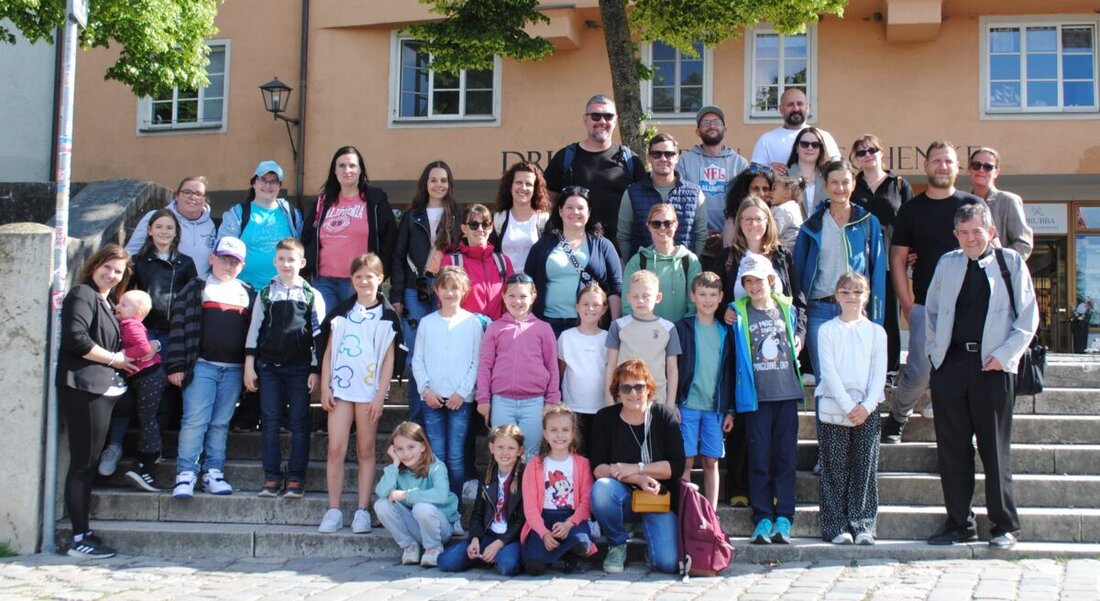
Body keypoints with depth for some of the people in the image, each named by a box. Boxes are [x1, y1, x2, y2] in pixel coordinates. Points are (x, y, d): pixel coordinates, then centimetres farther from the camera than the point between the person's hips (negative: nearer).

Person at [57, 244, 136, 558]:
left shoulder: (107, 301, 22)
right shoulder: (82, 294, -6)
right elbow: (75, 338, -20)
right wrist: (113, 359, -10)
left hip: (103, 389, 9)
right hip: (83, 388, -9)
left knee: (87, 463, 11)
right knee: (82, 463, -7)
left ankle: (83, 533, 16)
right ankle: (79, 539, -5)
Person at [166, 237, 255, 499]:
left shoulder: (248, 294, 17)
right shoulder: (196, 288, 7)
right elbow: (179, 326, 1)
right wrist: (176, 365, -7)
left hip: (234, 369, 3)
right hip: (202, 365, -3)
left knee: (221, 423, 6)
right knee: (195, 421, -7)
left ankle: (214, 473, 11)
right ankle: (185, 475, -3)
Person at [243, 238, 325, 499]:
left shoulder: (312, 295, 4)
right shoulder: (265, 293, 9)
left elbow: (318, 334, 3)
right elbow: (254, 330, 8)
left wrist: (315, 370, -2)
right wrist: (249, 366, 3)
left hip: (300, 366, -2)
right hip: (268, 365, 2)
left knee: (299, 422, 0)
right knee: (270, 420, 2)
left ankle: (296, 477, 5)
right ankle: (272, 476, 7)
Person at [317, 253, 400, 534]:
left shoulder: (387, 315, 4)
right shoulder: (341, 311, 10)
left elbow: (389, 358, 1)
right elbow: (328, 351, 9)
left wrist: (380, 395, -5)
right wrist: (325, 387, 1)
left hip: (369, 391, -1)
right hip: (340, 389, 1)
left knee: (365, 450, 3)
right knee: (336, 449, -4)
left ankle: (362, 511, 7)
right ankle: (333, 510, 1)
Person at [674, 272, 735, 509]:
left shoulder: (725, 332, 11)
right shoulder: (683, 328, 1)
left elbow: (730, 373, 13)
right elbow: (672, 368, -1)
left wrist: (730, 410, 10)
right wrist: (673, 404, -8)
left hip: (715, 407, 3)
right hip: (687, 405, -3)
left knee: (712, 462, 5)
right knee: (686, 461, -3)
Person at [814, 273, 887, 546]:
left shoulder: (876, 331, 11)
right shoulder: (827, 330, 5)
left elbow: (879, 373, 4)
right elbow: (828, 371, -4)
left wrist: (867, 406, -10)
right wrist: (848, 405, -13)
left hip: (867, 409, 2)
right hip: (833, 407, -2)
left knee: (865, 469, 2)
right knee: (834, 471, -1)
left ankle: (863, 525, 7)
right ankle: (836, 526, 3)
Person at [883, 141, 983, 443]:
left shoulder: (973, 205, 5)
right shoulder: (911, 209, 7)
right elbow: (898, 258, 8)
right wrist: (906, 303, -1)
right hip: (925, 305, 0)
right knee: (919, 371, -6)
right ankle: (897, 417, 16)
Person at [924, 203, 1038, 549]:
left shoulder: (1010, 261, 2)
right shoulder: (947, 264, 12)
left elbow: (1028, 316, 1)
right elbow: (931, 310, 22)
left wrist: (1005, 353, -9)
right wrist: (934, 348, 9)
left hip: (992, 365, -3)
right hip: (950, 364, 3)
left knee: (995, 447, 0)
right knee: (951, 447, 5)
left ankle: (1005, 525, 10)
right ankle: (959, 523, 15)